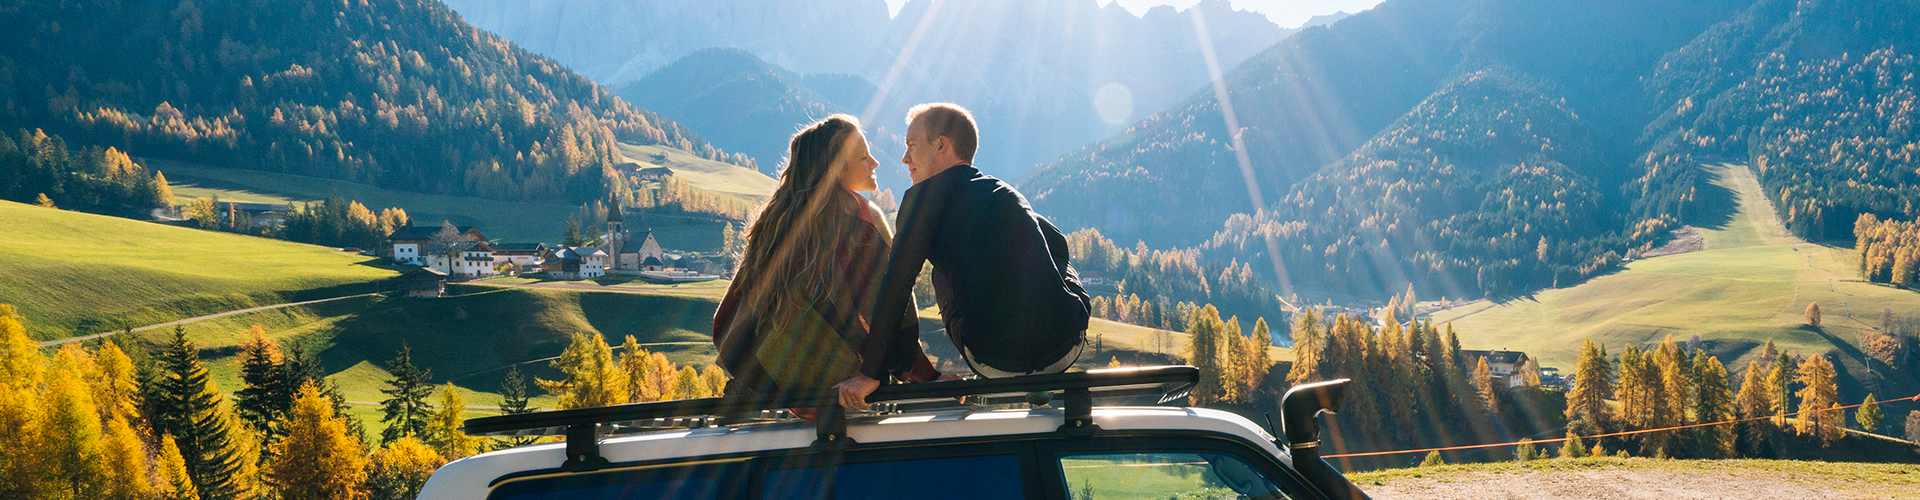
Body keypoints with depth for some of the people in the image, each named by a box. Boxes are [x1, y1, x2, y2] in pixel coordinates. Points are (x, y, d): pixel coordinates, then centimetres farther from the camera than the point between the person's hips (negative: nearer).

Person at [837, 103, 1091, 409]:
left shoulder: (926, 194, 0)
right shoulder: (1008, 193, 19)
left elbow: (897, 283, -9)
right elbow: (1058, 244, 36)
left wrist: (871, 374, -8)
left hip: (996, 364, -4)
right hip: (1068, 351, 5)